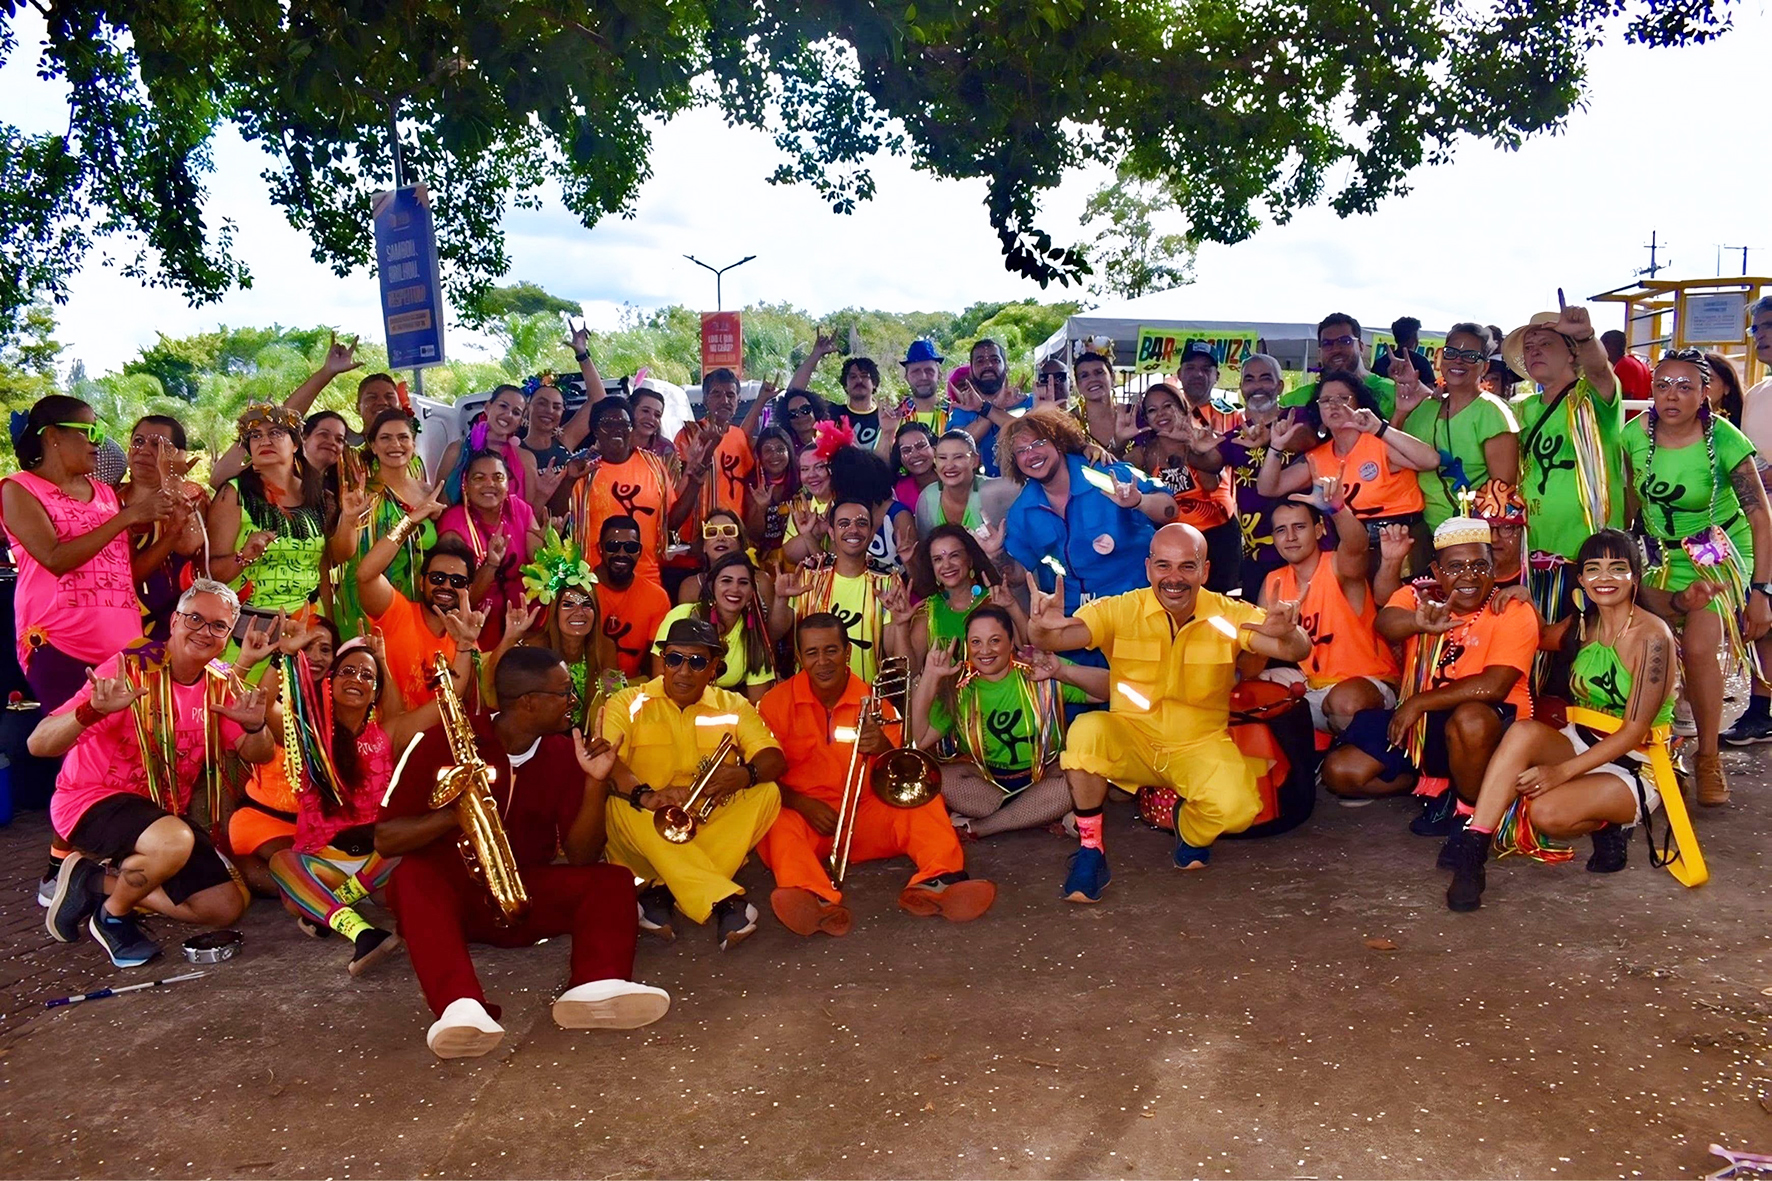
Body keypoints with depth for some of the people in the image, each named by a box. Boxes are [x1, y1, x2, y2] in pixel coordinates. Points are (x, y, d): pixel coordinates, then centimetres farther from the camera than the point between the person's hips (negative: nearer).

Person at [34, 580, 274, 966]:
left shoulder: (219, 686, 0)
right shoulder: (131, 669, -19)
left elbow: (258, 754, -5)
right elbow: (39, 744, -24)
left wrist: (255, 727, -28)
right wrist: (93, 711, -44)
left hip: (166, 813, 7)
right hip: (91, 800, -7)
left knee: (227, 906, -1)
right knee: (174, 841, -38)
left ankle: (94, 882, 13)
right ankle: (113, 916, -6)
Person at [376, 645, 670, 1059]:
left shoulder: (564, 754, 2)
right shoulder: (443, 741, -7)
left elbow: (581, 856, -3)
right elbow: (385, 839, -8)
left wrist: (596, 782, -17)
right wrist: (453, 814, -26)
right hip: (449, 891, -3)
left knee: (612, 881, -19)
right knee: (413, 876, -35)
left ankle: (597, 988, -46)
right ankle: (461, 1007, -53)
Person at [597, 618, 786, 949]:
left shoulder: (733, 707, 11)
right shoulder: (628, 704, 3)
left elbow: (774, 759, -4)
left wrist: (745, 774, -28)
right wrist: (645, 795, -36)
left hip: (711, 828, 2)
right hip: (646, 828, -2)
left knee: (767, 792, -21)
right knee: (620, 804, -33)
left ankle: (664, 892, -27)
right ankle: (724, 900, -42)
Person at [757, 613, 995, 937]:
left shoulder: (873, 701, 5)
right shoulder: (777, 702, 0)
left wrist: (882, 748, -22)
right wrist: (804, 805, -20)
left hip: (866, 815, 2)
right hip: (802, 814, -2)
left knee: (924, 803, -20)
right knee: (779, 826, -34)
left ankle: (937, 882, -46)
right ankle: (818, 900, -61)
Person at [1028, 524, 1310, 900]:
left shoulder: (1230, 616, -9)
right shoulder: (1119, 611, -12)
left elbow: (1297, 650, -21)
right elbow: (1057, 638, -26)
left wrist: (1287, 634, -47)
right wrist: (1043, 628, -52)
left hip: (1200, 745, 0)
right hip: (1131, 741, 0)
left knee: (1236, 808, -29)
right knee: (1086, 731, -32)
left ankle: (1192, 833, 12)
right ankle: (1089, 850, -11)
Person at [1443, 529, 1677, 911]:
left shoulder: (1652, 637, -14)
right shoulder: (1585, 626, 6)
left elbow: (1633, 732, -17)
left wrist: (1563, 771, -24)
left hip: (1634, 767, -6)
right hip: (1581, 744, 6)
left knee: (1546, 811, -33)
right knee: (1523, 731, -29)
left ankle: (1607, 829, 1)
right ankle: (1470, 856, -33)